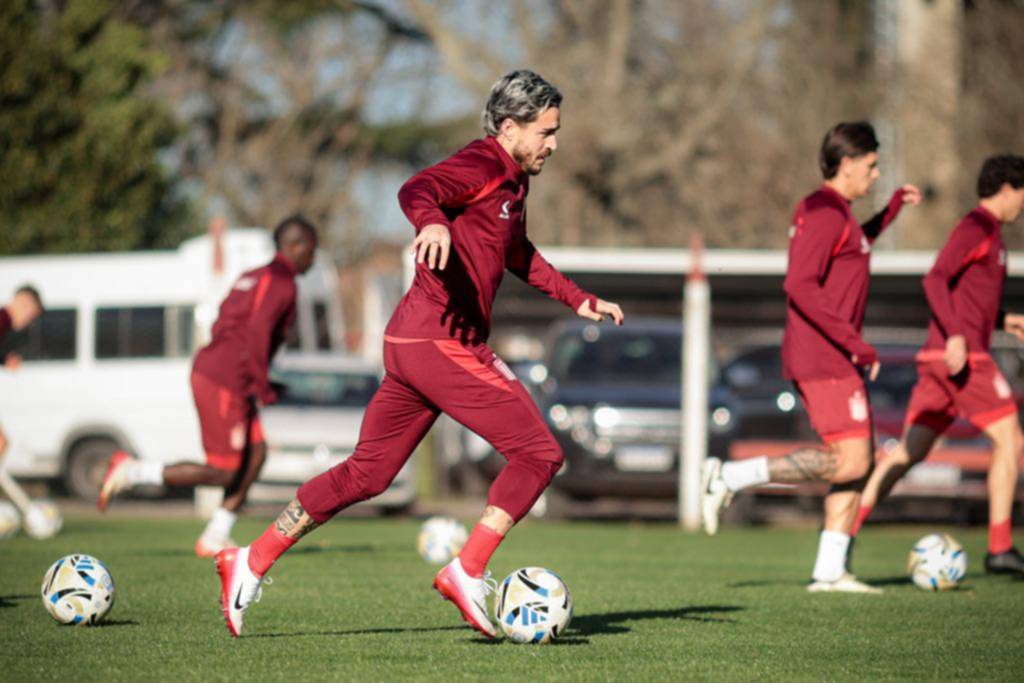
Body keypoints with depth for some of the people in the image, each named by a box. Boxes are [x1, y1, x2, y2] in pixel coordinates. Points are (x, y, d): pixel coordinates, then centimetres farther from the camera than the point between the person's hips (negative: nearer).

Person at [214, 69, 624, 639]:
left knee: (367, 473, 13)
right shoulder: (481, 166, -11)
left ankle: (251, 564, 16)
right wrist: (434, 223, -54)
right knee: (539, 454, -8)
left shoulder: (514, 180, 20)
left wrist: (579, 300, 40)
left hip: (412, 343, 10)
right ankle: (467, 574, -8)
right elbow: (417, 191, -32)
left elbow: (518, 254, 38)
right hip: (443, 342, -10)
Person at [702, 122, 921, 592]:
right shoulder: (825, 212, -14)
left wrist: (893, 208, 42)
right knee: (849, 462, -15)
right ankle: (730, 477, -13)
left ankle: (830, 571, 7)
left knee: (859, 463, 8)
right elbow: (800, 285, -24)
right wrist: (855, 342, -23)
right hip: (823, 360, -10)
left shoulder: (834, 212, 18)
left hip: (834, 359, 10)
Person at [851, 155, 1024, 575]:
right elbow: (935, 280, -19)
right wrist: (956, 335, -28)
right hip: (963, 357, -10)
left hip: (941, 358, 10)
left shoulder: (987, 233, 24)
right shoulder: (976, 227, -7)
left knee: (909, 453, 4)